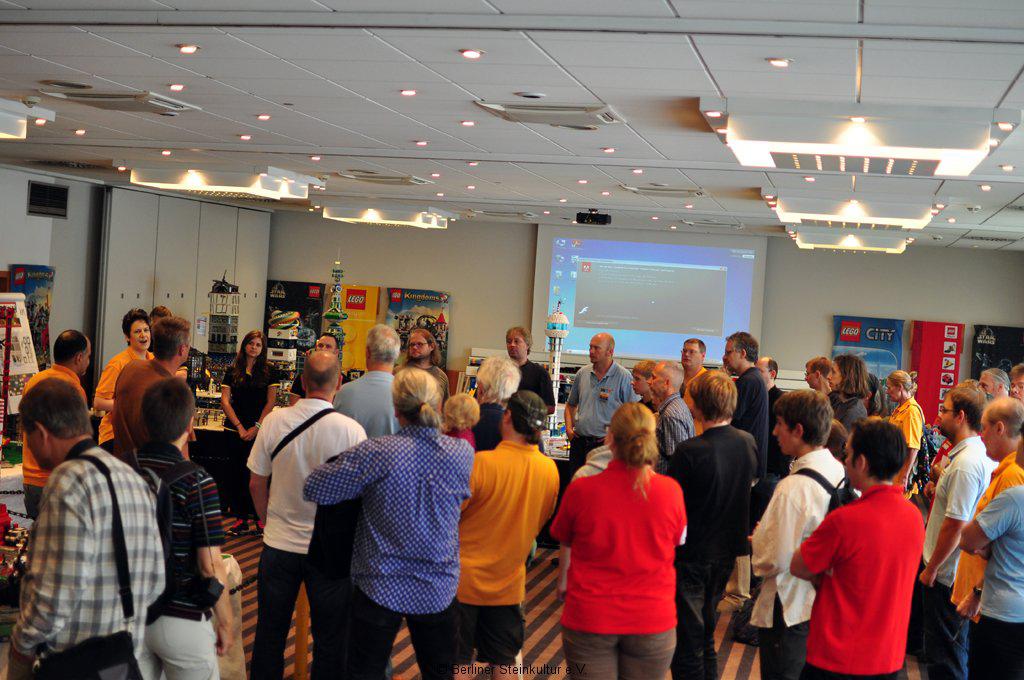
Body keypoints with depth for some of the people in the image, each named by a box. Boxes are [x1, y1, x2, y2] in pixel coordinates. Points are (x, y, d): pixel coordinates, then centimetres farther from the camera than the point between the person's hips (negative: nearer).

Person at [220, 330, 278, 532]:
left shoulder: (268, 371, 3)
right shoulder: (232, 371, 7)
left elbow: (271, 402, -1)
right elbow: (225, 401, 3)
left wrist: (256, 427, -9)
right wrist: (240, 427, -6)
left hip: (259, 430, -2)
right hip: (235, 430, 2)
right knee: (237, 472, 4)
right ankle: (241, 517, 10)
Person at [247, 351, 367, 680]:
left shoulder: (273, 421, -10)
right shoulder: (351, 430, -17)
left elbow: (256, 483, 0)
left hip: (278, 543, 2)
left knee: (270, 630, 18)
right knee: (330, 638, 13)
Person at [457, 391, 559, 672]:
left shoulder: (482, 463, -23)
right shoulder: (549, 470, -7)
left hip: (464, 578, -4)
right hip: (509, 583, 4)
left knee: (457, 662, 10)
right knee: (504, 663, 17)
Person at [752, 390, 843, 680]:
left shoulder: (793, 488, -26)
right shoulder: (841, 472, -1)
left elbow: (775, 561, -24)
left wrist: (757, 541, -2)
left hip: (790, 610, -8)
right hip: (827, 602, 8)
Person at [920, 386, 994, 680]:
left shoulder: (965, 464, -24)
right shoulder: (985, 455, 7)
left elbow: (955, 525, -24)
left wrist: (931, 568, -16)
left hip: (947, 575, -10)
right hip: (964, 571, 10)